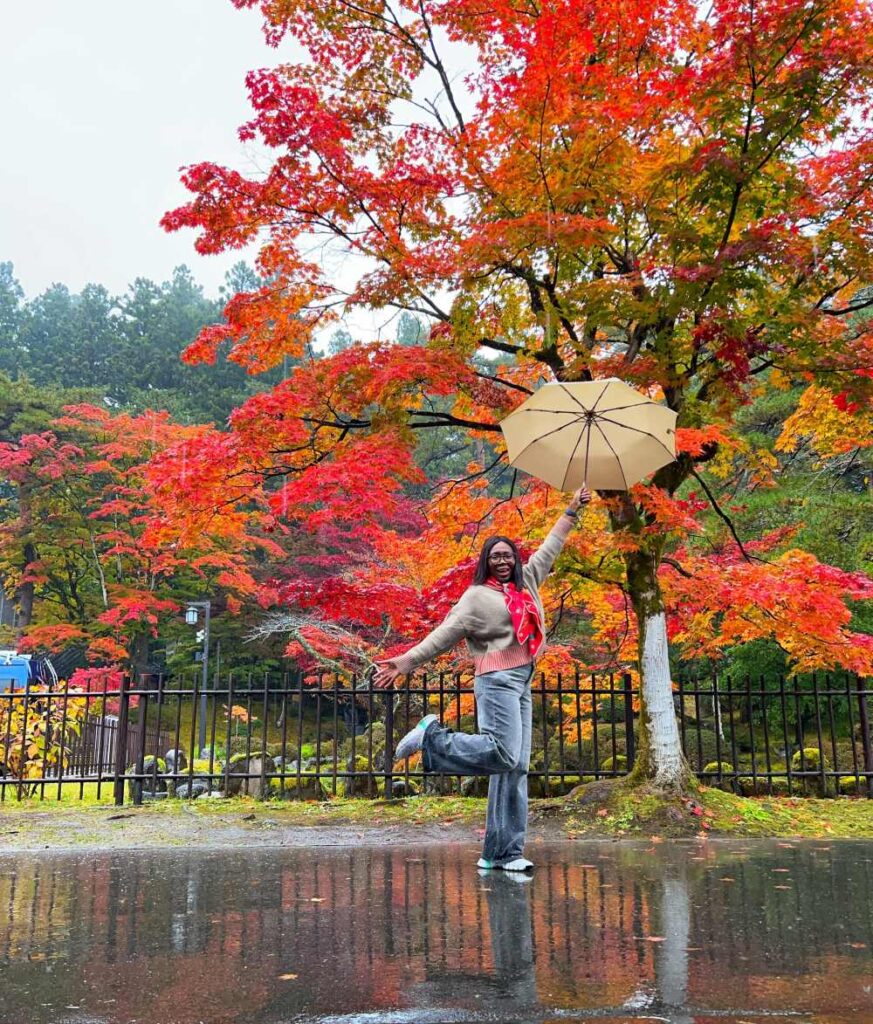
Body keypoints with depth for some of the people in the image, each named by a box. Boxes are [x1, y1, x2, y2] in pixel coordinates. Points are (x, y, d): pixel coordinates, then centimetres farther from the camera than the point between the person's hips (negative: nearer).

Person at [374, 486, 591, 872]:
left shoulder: (526, 583, 18)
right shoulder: (477, 595, -1)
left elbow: (548, 550, 30)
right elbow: (444, 634, -8)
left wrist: (571, 512, 35)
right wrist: (405, 662, -18)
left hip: (523, 684, 7)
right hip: (497, 681, -7)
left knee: (515, 766, 3)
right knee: (503, 755, -21)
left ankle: (502, 853, 5)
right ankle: (432, 735, -4)